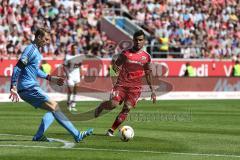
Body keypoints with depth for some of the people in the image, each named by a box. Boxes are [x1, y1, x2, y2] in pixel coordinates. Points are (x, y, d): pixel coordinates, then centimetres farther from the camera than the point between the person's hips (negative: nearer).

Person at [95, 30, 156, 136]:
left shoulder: (146, 57, 9)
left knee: (127, 108, -12)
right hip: (122, 83, -2)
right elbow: (115, 64, 9)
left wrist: (152, 90, 14)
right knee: (113, 104, -20)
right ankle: (101, 107, 14)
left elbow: (148, 74, 16)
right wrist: (116, 68, -17)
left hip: (135, 87, 2)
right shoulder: (126, 53, 3)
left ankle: (111, 130, -3)